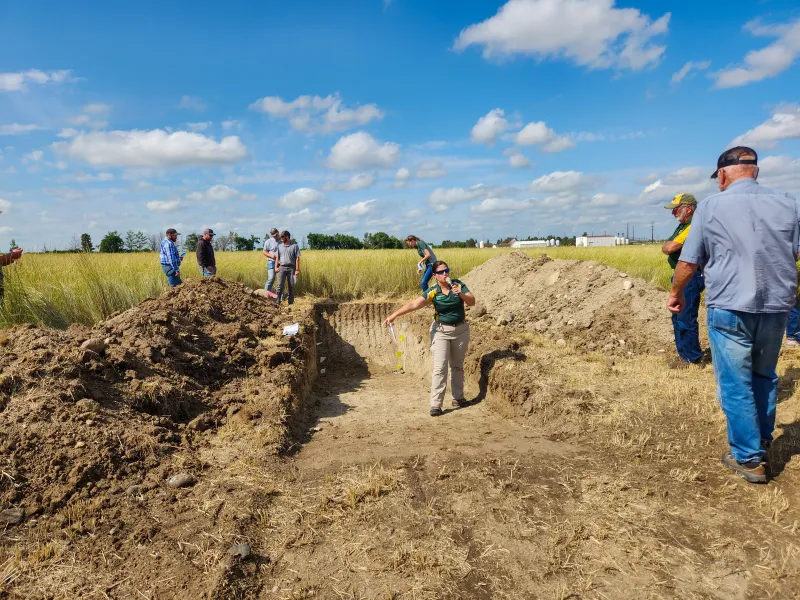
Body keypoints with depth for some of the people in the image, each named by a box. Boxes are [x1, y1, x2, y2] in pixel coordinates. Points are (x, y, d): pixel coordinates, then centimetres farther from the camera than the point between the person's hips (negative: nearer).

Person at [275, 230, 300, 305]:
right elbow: (277, 257, 13)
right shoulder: (279, 246, 10)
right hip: (282, 267, 2)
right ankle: (277, 302, -5)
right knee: (280, 285, -6)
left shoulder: (294, 246, -2)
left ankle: (291, 303, 12)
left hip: (291, 268, -2)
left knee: (291, 286, 5)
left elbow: (297, 258, -5)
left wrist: (297, 269, -10)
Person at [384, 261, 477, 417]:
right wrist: (394, 314, -34)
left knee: (458, 365, 15)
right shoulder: (432, 291, -12)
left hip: (461, 329, 3)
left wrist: (461, 294, -31)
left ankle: (458, 397, 30)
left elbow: (472, 302, -11)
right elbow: (414, 304, -23)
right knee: (440, 367, -9)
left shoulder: (458, 285, -6)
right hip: (441, 331, -2)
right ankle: (435, 404, -6)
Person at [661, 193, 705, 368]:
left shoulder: (693, 225, -16)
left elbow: (669, 247, -21)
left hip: (691, 277, -11)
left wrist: (669, 245, -1)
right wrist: (670, 246, -5)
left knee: (686, 318, -6)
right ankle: (683, 353, 26)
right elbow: (666, 248, 15)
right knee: (678, 317, 16)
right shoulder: (683, 226, 17)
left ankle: (692, 358, 3)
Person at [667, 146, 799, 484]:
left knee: (735, 385, 5)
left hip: (730, 308, -4)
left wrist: (676, 293, 13)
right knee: (764, 377, 22)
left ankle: (748, 459, 13)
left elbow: (688, 263, -4)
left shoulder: (711, 206, -5)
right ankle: (762, 445, 33)